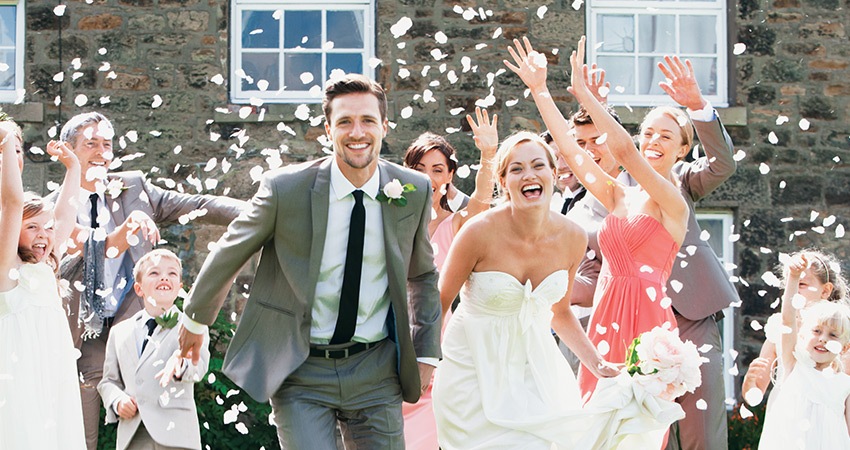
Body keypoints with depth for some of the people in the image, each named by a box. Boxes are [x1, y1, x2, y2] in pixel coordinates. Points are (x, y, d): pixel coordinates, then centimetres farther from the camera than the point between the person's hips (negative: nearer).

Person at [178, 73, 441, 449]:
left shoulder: (414, 191, -1)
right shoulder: (285, 188, -11)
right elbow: (228, 254, 6)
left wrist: (426, 352, 11)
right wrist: (195, 319, 18)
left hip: (376, 372, 3)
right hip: (301, 374, -3)